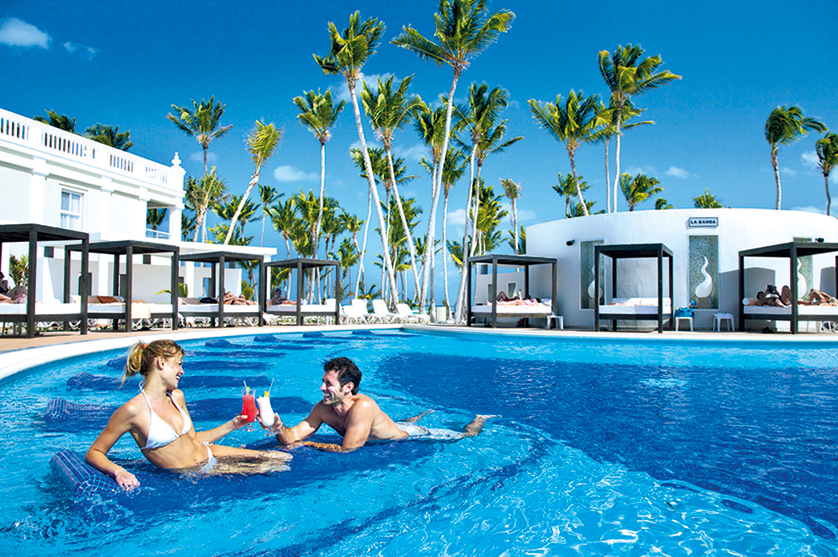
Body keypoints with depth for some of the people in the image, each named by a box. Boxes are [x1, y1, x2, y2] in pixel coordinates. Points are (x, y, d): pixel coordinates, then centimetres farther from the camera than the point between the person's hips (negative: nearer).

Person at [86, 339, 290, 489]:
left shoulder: (177, 396, 3)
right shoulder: (132, 410, -18)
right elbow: (93, 453, -12)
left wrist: (231, 425, 10)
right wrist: (117, 471, -31)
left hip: (208, 453, 6)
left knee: (281, 459, -1)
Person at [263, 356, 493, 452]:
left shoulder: (362, 406, -43)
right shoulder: (323, 409, -22)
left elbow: (347, 450, -43)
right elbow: (293, 437, -24)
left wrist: (307, 444, -37)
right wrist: (279, 429, -47)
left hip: (412, 436, -6)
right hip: (395, 429, 6)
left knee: (464, 437, 15)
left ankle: (478, 420, 44)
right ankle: (424, 414, 69)